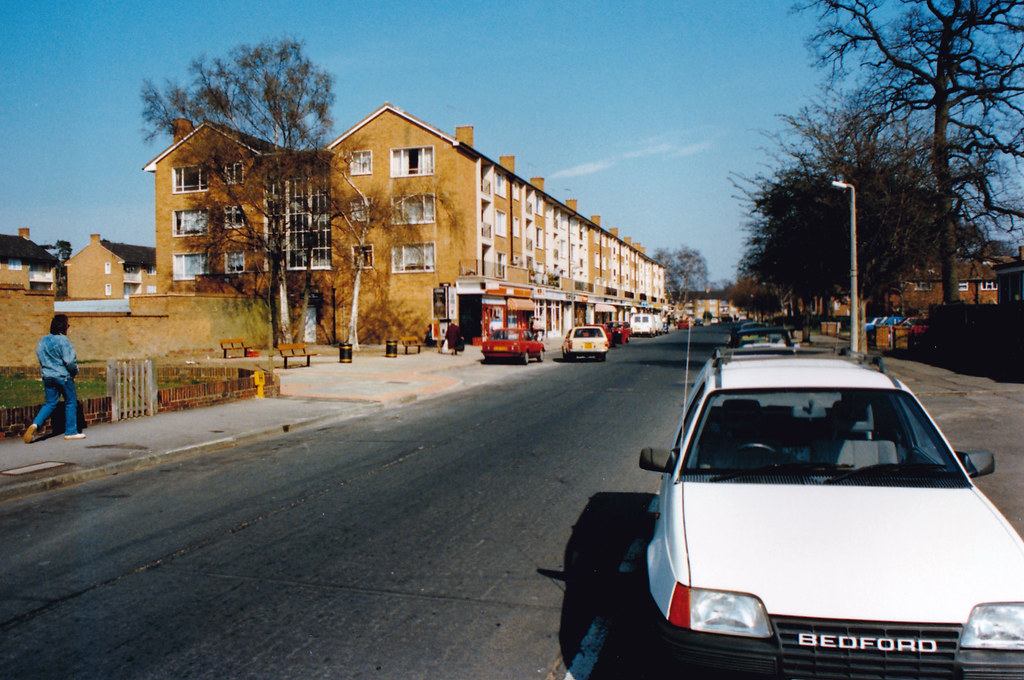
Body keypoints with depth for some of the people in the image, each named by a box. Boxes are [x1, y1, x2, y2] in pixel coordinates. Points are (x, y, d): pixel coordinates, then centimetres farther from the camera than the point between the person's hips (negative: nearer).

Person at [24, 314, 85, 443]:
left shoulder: (43, 340, 7)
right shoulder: (63, 340, -14)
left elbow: (40, 359, 13)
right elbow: (69, 361, -18)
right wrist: (75, 370, 0)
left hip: (47, 376, 6)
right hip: (63, 376, -6)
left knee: (50, 403, 13)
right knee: (71, 403, 6)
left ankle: (35, 424, -8)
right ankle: (71, 432, 10)